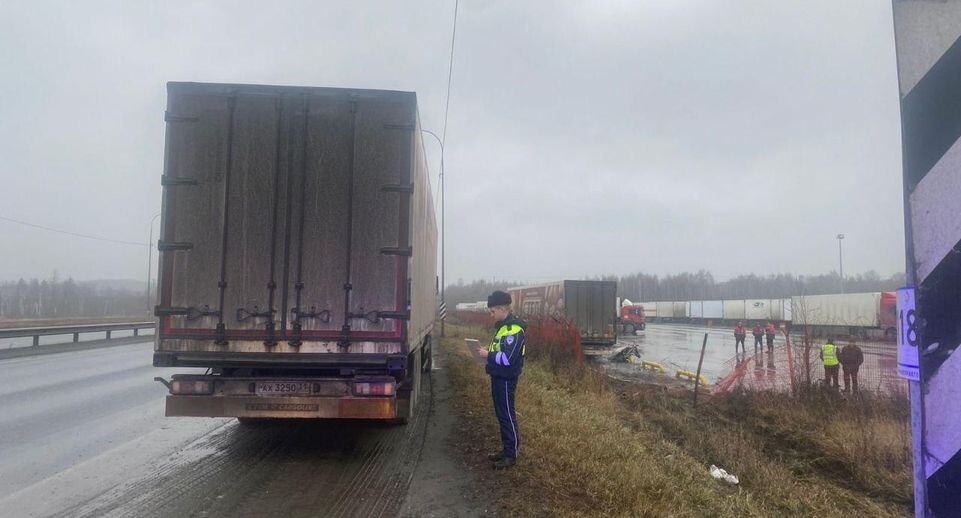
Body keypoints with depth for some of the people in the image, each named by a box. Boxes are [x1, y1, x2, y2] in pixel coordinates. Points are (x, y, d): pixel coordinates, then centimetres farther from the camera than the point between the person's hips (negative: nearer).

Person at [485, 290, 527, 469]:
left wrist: (488, 355, -17)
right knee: (501, 414, 16)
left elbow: (508, 358, -25)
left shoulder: (513, 329, -20)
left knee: (507, 415, -2)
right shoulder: (502, 326, 12)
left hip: (506, 379, -10)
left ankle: (511, 454, 7)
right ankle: (506, 449, 27)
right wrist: (489, 352, 7)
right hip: (498, 377, 10)